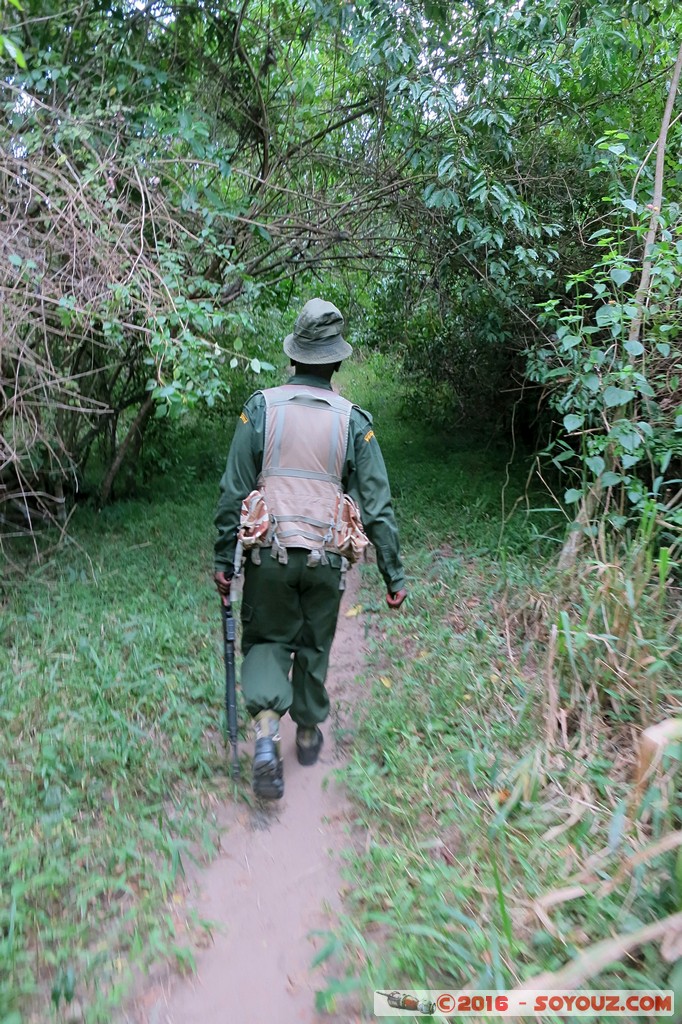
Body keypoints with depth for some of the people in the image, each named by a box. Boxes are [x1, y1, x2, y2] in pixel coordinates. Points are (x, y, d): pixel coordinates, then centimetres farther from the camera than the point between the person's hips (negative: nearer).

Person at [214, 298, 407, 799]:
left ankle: (266, 733, -2)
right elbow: (378, 506, -3)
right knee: (314, 645, 20)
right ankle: (309, 733, 38)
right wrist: (394, 574, 4)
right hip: (326, 557, 1)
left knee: (266, 639, 17)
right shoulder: (354, 421, -3)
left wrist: (224, 559, 5)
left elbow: (233, 492, -4)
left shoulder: (261, 408, -4)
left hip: (269, 553, -1)